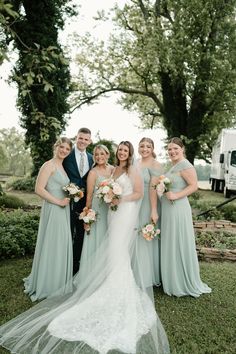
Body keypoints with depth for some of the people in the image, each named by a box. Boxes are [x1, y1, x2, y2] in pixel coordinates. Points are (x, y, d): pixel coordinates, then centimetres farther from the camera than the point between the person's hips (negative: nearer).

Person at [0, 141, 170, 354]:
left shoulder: (133, 170, -4)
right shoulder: (115, 170, 17)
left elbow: (139, 193, -8)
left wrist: (121, 200, -17)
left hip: (126, 214, -7)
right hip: (114, 213, 7)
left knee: (118, 252, -9)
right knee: (112, 252, 7)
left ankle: (120, 294, 2)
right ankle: (116, 289, 16)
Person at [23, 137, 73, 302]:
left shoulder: (63, 166, 15)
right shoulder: (49, 165, -11)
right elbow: (39, 189, -19)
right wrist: (59, 201, -17)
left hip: (64, 211, 9)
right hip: (52, 210, -9)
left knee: (62, 245, 16)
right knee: (51, 245, 2)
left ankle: (59, 280, 33)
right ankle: (47, 284, 20)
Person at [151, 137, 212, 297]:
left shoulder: (185, 165, -12)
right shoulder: (172, 166, 15)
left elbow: (194, 186, -20)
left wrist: (176, 195, -23)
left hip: (178, 210, -9)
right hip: (168, 210, 9)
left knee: (180, 245, 2)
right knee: (169, 245, 16)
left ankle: (185, 284, 19)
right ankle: (173, 280, 31)